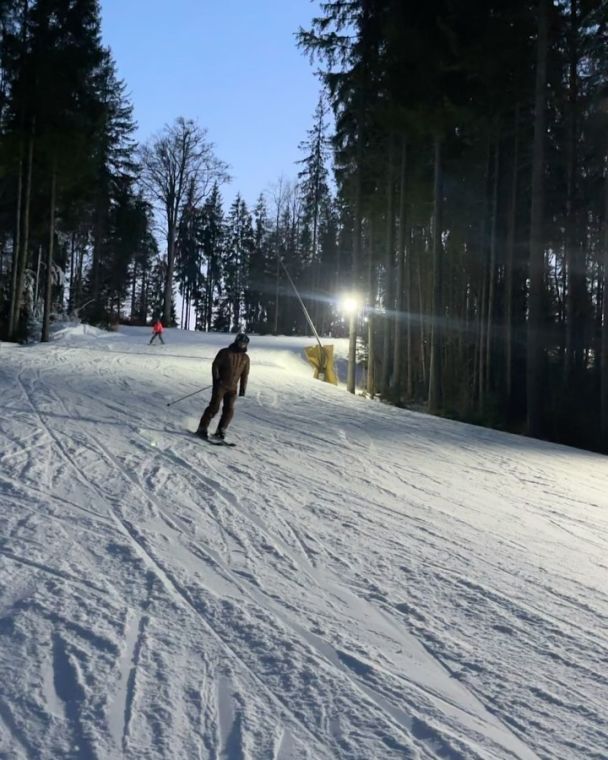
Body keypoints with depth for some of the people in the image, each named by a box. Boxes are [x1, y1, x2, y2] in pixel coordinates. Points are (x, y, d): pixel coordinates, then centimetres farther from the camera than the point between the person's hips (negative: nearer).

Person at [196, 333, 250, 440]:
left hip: (232, 388, 4)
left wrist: (242, 388, 7)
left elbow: (245, 375, 13)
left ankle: (220, 431, 6)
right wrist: (216, 379, -14)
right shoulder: (225, 352, -1)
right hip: (220, 385, -4)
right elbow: (215, 365, -3)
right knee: (214, 407, -10)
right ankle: (202, 429, -4)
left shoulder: (245, 358, 10)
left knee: (229, 410, -4)